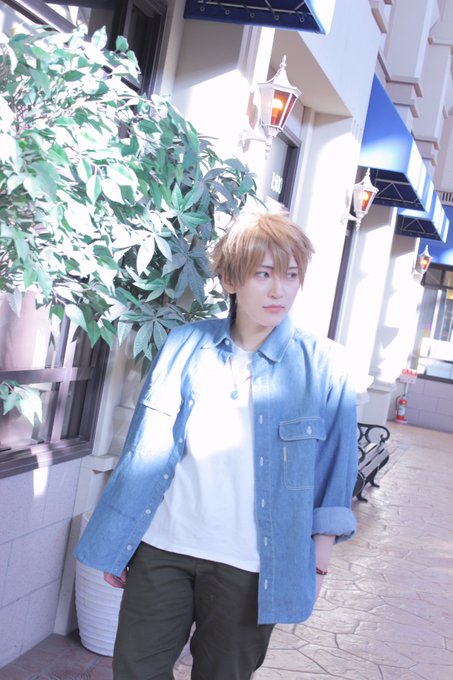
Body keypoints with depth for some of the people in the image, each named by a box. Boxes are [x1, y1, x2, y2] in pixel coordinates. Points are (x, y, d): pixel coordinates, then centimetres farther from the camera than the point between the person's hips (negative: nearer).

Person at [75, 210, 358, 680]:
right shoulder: (185, 345, 0)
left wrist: (317, 565, 1)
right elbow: (145, 448, 5)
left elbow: (334, 480, 0)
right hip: (162, 546, 2)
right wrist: (116, 544, 7)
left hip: (249, 567, -2)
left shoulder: (323, 367, -5)